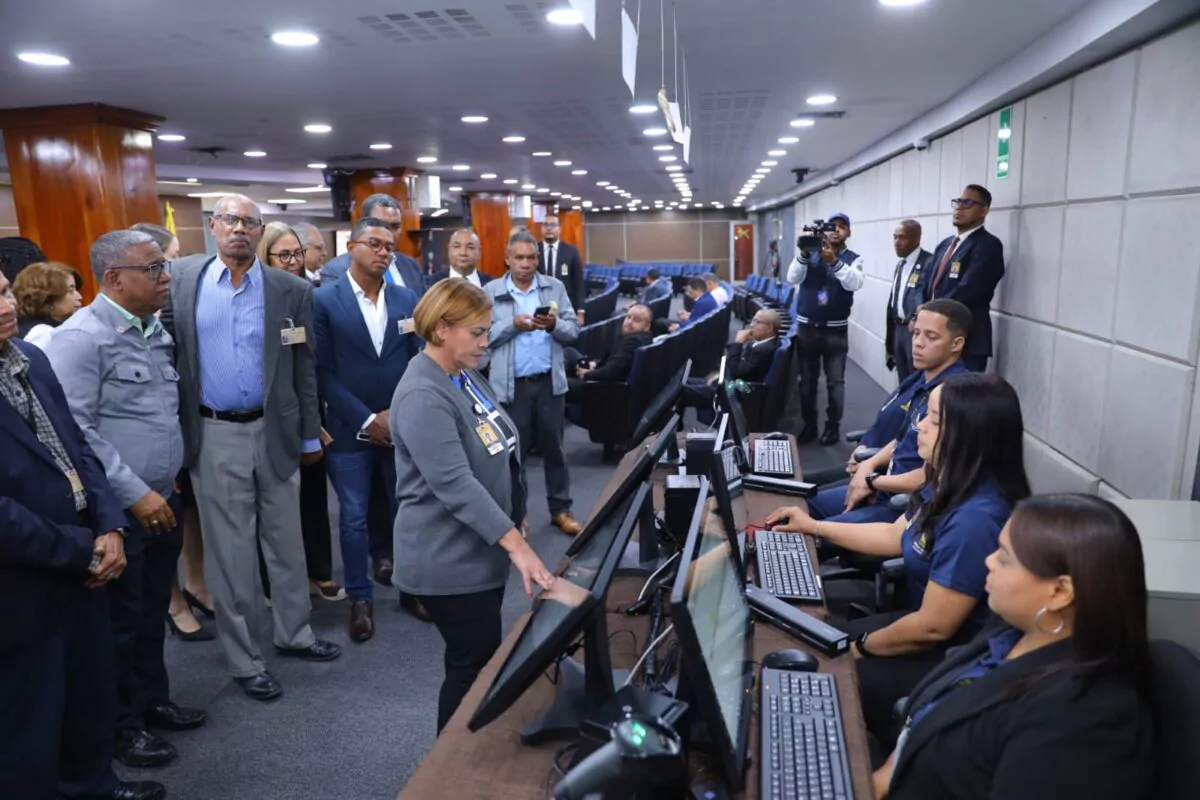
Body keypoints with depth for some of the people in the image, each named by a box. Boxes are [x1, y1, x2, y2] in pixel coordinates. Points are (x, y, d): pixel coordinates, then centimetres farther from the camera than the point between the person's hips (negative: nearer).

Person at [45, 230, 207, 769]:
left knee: (153, 613, 20)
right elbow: (74, 431, -20)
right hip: (119, 510, -7)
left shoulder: (156, 331, 8)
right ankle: (122, 724, 27)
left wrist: (169, 483, 14)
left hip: (163, 501, 7)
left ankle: (153, 699, 38)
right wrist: (135, 493, -19)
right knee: (120, 622, 9)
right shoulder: (82, 337, -16)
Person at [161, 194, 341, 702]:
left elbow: (304, 369, 2)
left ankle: (293, 633, 34)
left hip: (274, 432, 1)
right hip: (214, 436, -1)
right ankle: (244, 659, 23)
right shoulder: (181, 279, 0)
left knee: (286, 542, 14)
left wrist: (310, 436, 5)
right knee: (229, 553, 8)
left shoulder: (291, 291, -2)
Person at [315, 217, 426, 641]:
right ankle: (361, 598, 24)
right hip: (350, 430, -2)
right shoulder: (324, 301, -4)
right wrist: (366, 419, -12)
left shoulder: (407, 300, 5)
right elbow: (323, 371, -7)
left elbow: (417, 363, 6)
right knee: (354, 518, 7)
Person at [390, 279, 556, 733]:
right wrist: (517, 544, -36)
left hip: (482, 550, 9)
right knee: (475, 667, 3)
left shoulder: (466, 376, 6)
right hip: (450, 561, -9)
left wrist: (513, 520, 18)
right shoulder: (423, 397, -24)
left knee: (484, 660, 20)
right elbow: (455, 483, -32)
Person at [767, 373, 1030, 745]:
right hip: (924, 619, 9)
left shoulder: (974, 519, -33)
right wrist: (814, 527, 10)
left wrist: (862, 647, -11)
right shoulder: (952, 485, -2)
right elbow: (896, 536, 12)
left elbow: (933, 627, -28)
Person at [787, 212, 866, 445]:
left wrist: (834, 261, -33)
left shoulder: (853, 259, 0)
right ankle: (809, 426, 20)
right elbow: (793, 278, -11)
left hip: (835, 330, -2)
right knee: (807, 380, 9)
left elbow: (855, 283, -20)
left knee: (835, 381, 4)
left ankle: (833, 426, 15)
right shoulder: (811, 254, 4)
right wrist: (803, 254, -27)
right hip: (806, 327, 2)